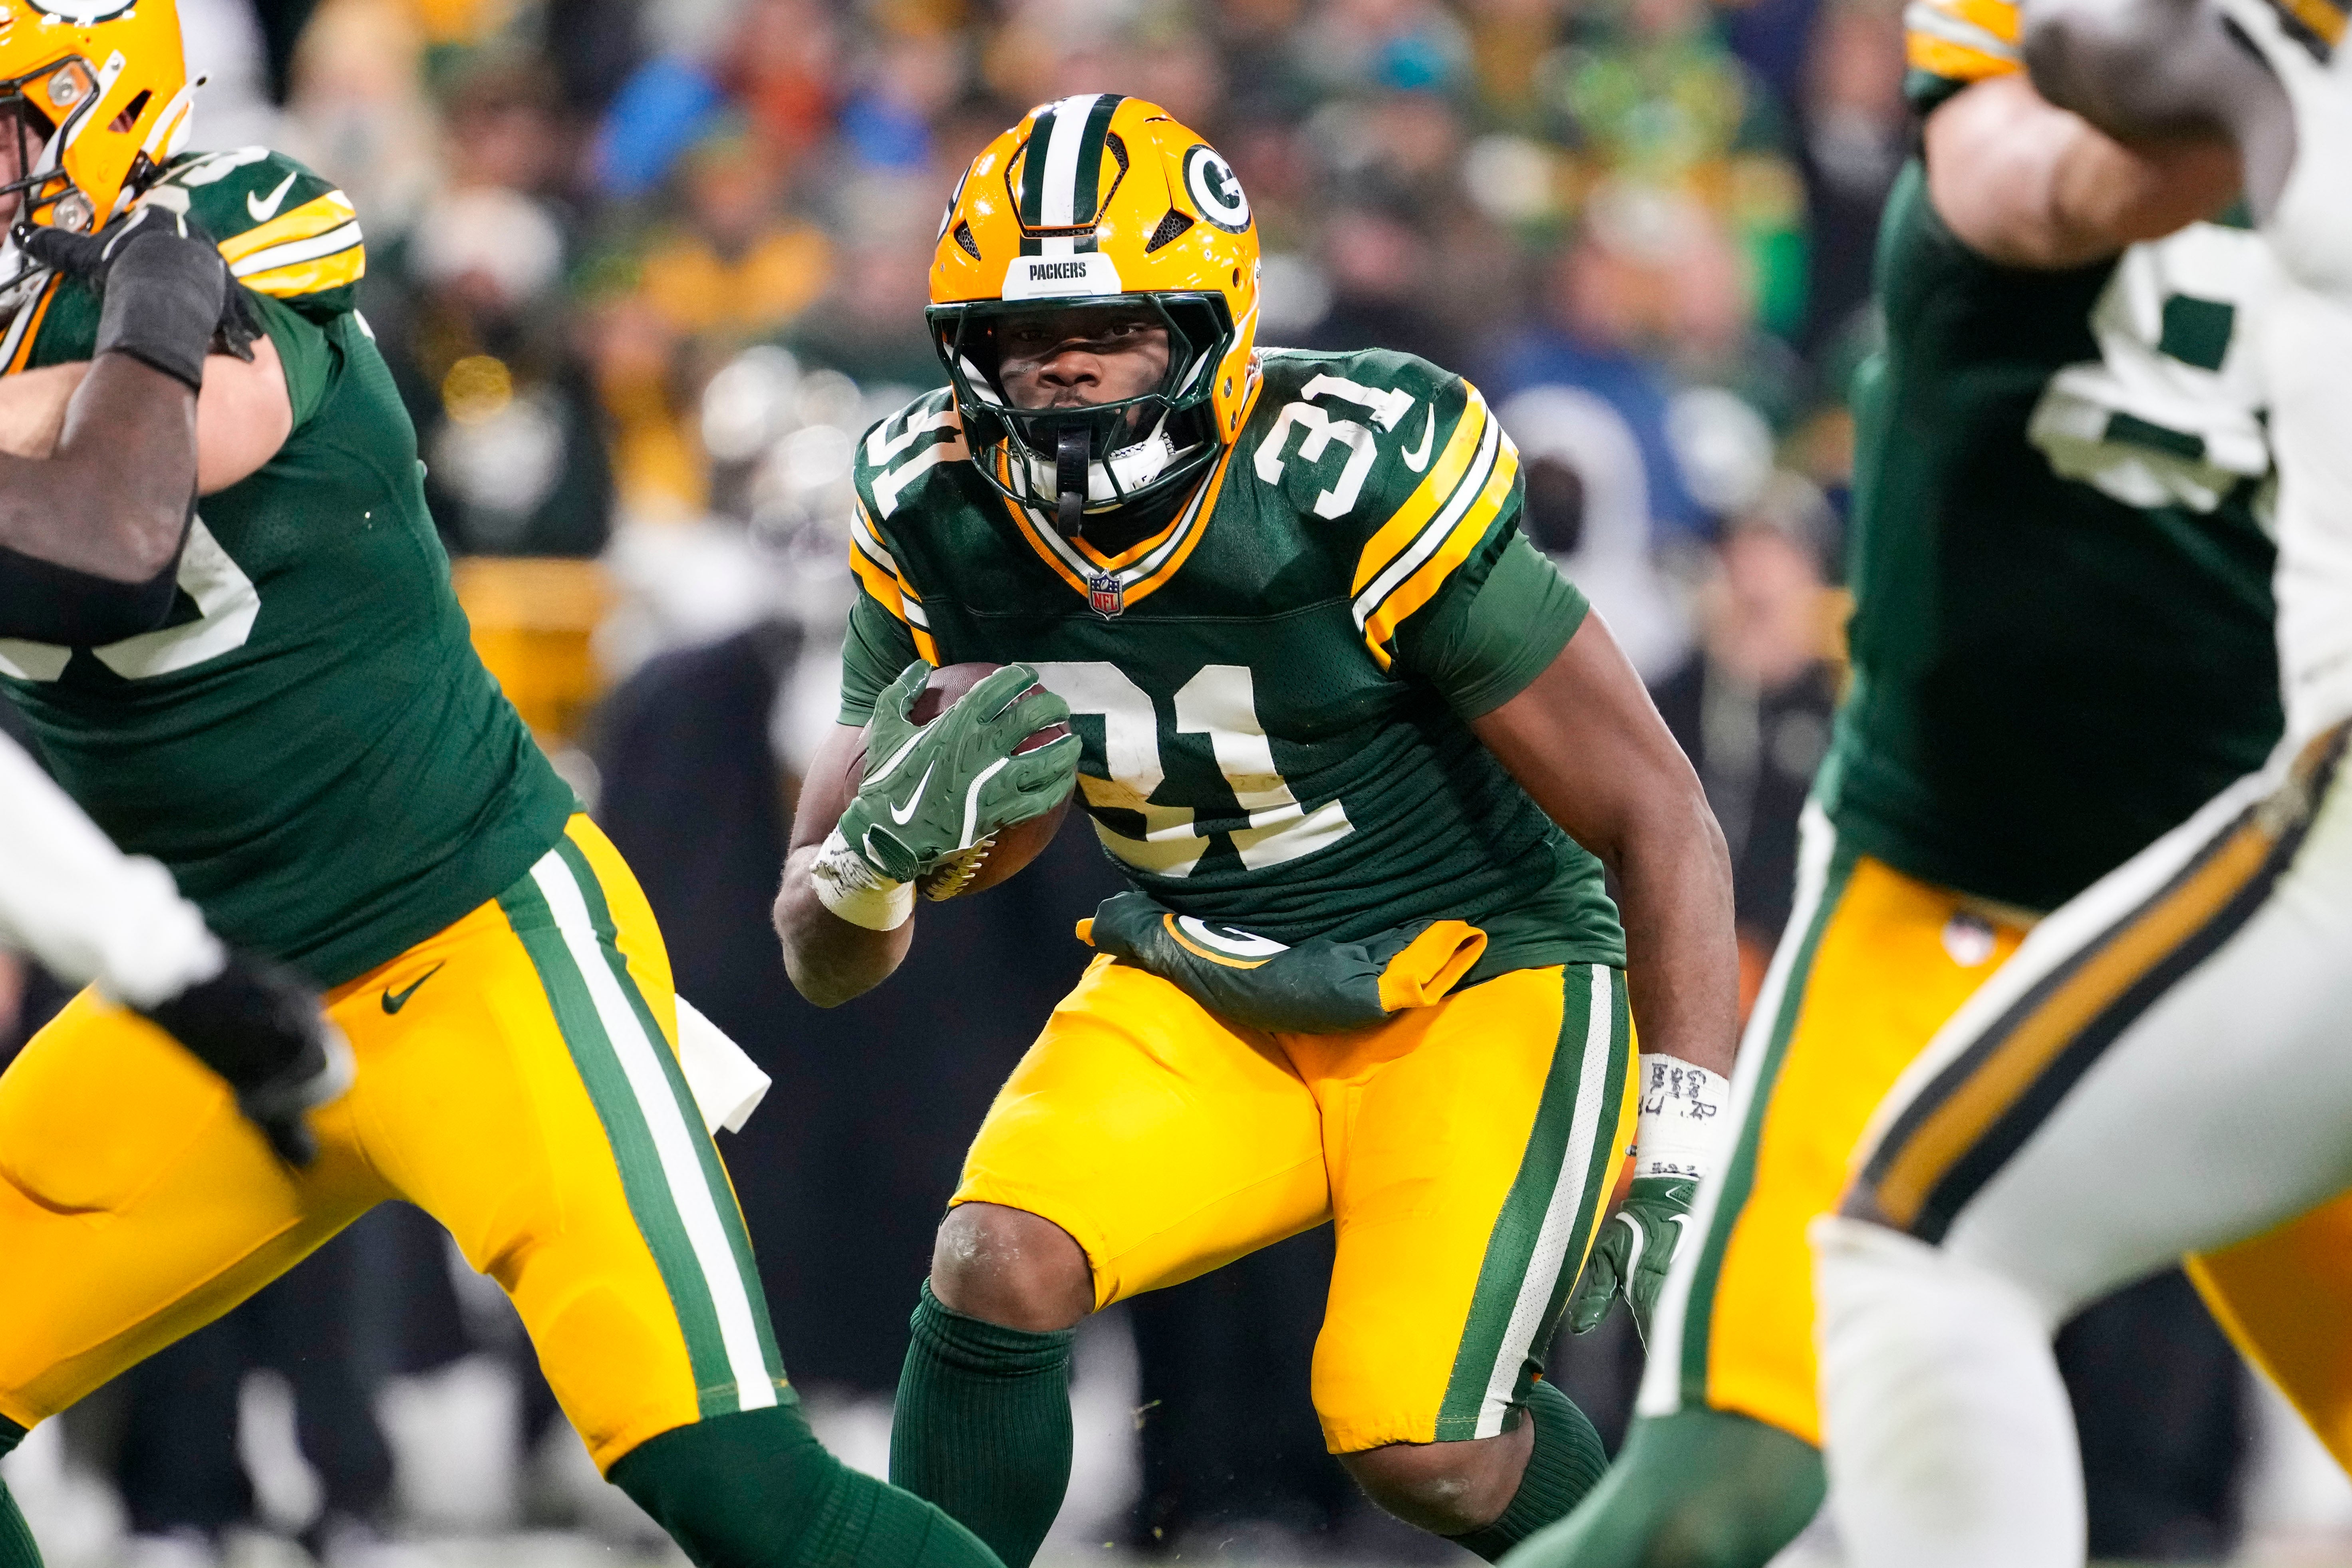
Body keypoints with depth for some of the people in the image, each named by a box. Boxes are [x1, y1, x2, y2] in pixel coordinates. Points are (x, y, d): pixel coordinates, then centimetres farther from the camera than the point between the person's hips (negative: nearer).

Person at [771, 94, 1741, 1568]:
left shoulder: (1362, 481, -25)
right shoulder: (937, 522, -10)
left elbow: (1660, 821, -18)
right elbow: (825, 957, -3)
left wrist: (1684, 1169, -21)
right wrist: (886, 843, -27)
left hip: (1480, 984, -4)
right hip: (1202, 997, 4)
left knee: (1423, 1448, -20)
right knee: (997, 1273, -22)